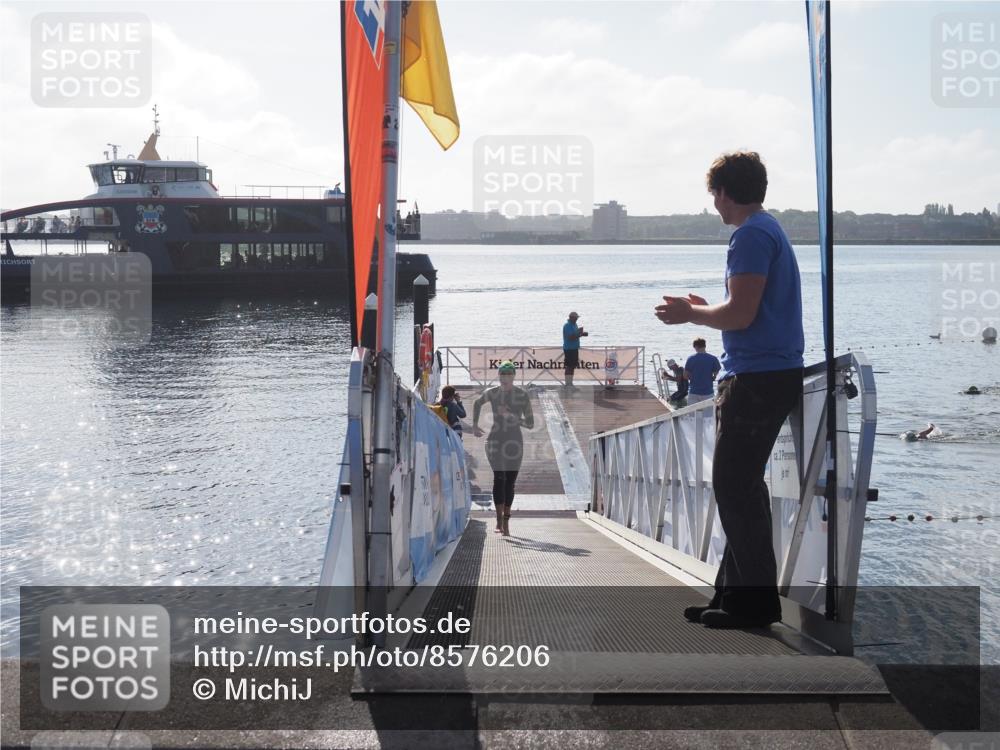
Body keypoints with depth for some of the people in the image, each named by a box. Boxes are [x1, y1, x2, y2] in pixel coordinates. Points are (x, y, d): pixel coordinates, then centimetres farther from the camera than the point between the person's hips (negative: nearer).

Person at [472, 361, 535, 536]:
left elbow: (530, 424, -6)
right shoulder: (491, 393, 1)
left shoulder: (523, 396, -4)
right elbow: (477, 404, 24)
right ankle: (500, 520, -10)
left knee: (510, 482, 3)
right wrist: (475, 425, 20)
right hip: (495, 441, 0)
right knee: (499, 479, -11)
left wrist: (511, 416, -18)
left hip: (514, 442, 0)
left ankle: (505, 522, 12)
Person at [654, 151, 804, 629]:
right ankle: (736, 591, 19)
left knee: (733, 487, -7)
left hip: (757, 376, -10)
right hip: (776, 374, 10)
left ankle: (755, 601, -3)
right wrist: (704, 310, 21)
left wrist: (691, 314, -5)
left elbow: (741, 314, -20)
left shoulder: (751, 235, -13)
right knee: (741, 487, 14)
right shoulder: (771, 230, 19)